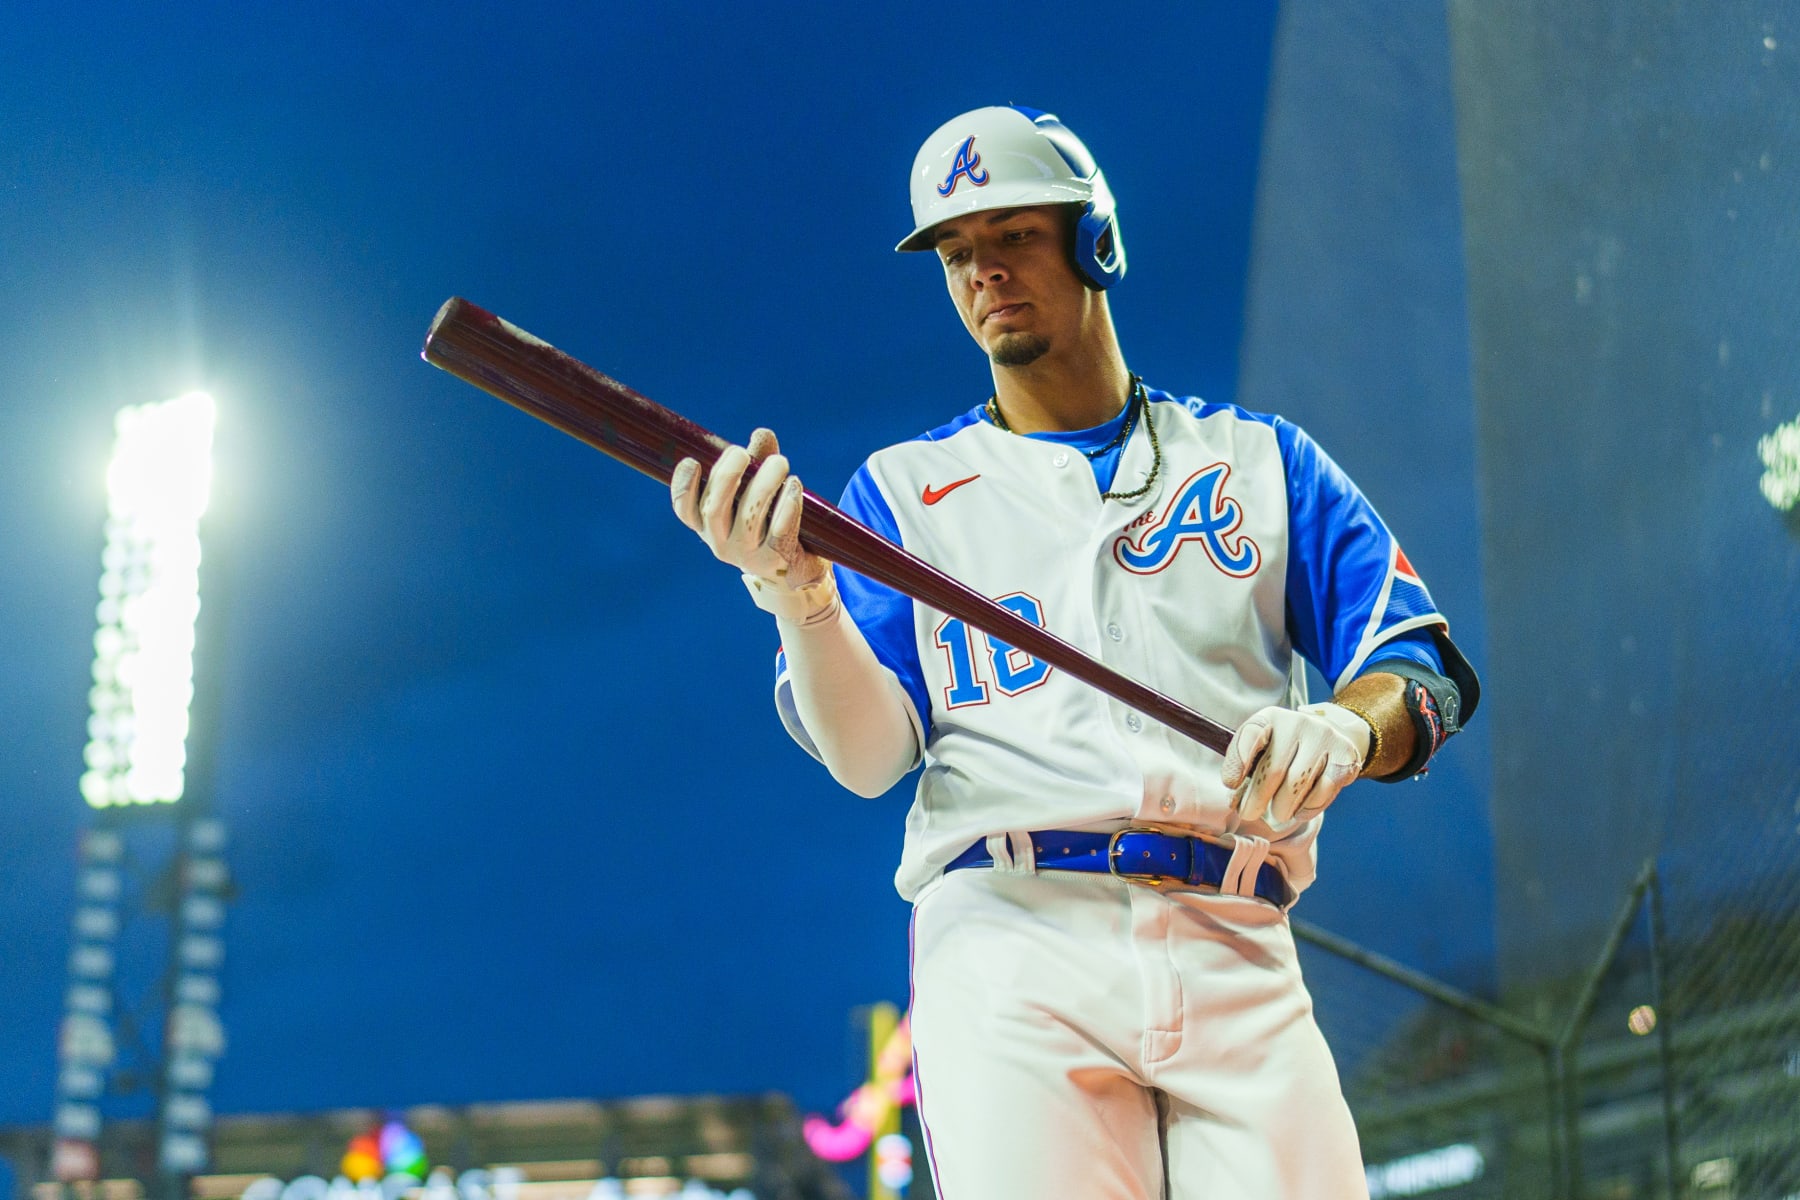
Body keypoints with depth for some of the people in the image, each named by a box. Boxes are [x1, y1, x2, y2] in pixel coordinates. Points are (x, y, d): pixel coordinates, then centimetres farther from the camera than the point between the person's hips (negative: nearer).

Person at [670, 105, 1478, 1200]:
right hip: (1009, 940, -1)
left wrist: (1343, 728, -15)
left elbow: (1427, 673, 9)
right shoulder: (907, 489, 18)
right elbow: (868, 755, 5)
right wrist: (795, 593, -14)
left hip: (1237, 956, 1)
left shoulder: (1260, 459, 20)